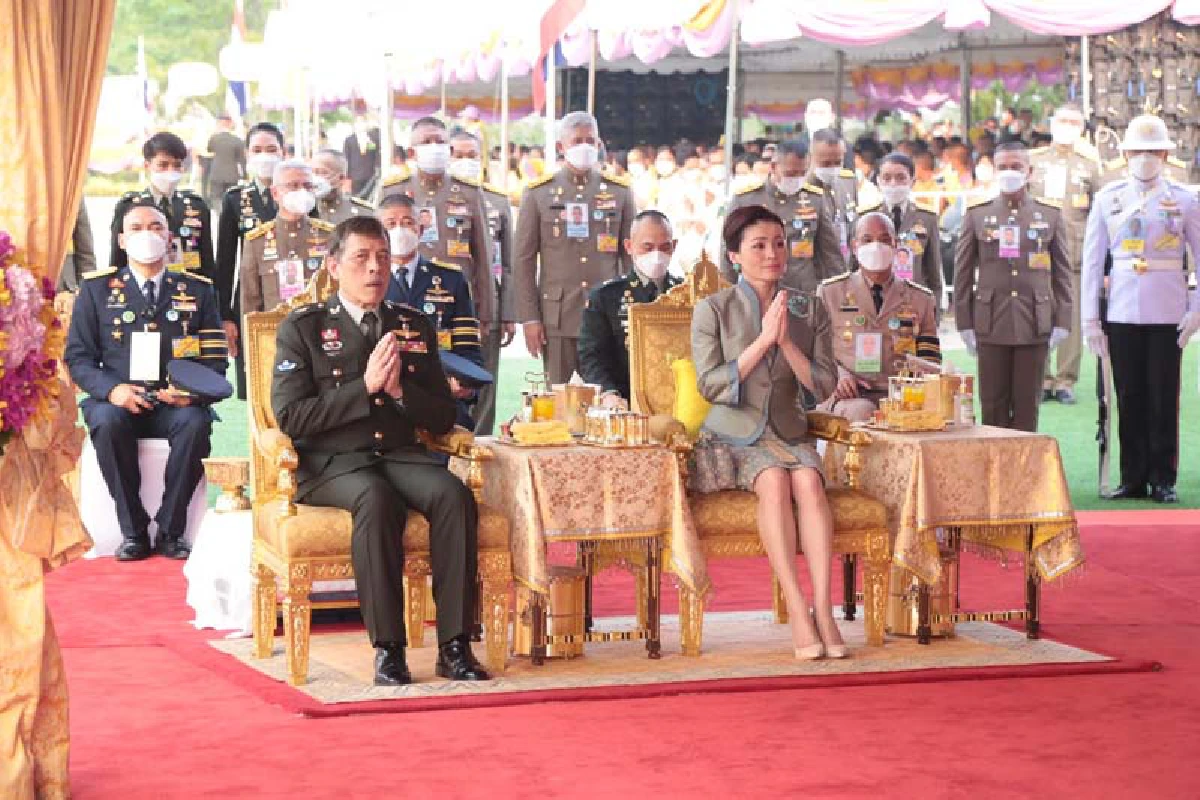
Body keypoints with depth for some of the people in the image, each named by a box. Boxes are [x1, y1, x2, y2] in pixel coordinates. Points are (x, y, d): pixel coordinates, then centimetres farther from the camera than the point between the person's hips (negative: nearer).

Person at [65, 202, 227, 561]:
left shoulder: (197, 291, 12)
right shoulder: (97, 290, 9)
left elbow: (215, 357, 9)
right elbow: (78, 356, 5)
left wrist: (193, 390, -14)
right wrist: (111, 389, -16)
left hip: (175, 405, 0)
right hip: (117, 402, 0)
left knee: (195, 422, -33)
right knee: (107, 422, -35)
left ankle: (171, 531, -19)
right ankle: (133, 531, -21)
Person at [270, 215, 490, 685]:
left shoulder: (415, 327, 17)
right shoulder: (302, 329, 5)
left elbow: (443, 419, 14)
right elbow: (289, 417, -7)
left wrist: (399, 389, -6)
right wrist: (365, 387, -13)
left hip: (400, 454, 4)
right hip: (329, 463, -4)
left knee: (454, 494, -29)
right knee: (377, 499, -37)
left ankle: (454, 646, -29)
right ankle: (388, 649, -33)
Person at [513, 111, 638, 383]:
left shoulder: (620, 192, 10)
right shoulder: (538, 193, 6)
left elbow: (631, 257, 11)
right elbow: (524, 260, 4)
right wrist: (529, 318, -3)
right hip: (557, 318, -1)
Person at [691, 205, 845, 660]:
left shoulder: (810, 312, 10)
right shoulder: (713, 310, 2)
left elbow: (824, 386, 3)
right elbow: (710, 387, -6)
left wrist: (787, 343, -12)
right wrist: (762, 341, -13)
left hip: (790, 432, 2)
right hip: (735, 435, -2)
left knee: (809, 481, -30)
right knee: (774, 481, -33)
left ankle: (823, 610, -36)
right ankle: (797, 611, -36)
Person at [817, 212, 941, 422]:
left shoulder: (922, 299, 19)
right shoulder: (830, 293, 15)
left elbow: (929, 364, 17)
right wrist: (838, 375, -9)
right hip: (848, 397, -2)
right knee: (861, 412, -40)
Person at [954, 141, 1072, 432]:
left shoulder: (1050, 214, 9)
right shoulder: (977, 214, 7)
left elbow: (1061, 273, 9)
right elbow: (963, 272, 6)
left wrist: (1061, 322, 2)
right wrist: (965, 324, 1)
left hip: (1034, 327, 0)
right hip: (991, 326, 0)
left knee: (1027, 405, 3)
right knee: (993, 405, 1)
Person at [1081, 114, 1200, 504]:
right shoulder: (1108, 198, 5)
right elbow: (1092, 261, 6)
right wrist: (1090, 319, 2)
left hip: (1168, 315, -1)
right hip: (1122, 314, 1)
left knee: (1164, 399, 1)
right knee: (1129, 398, 4)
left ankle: (1163, 480, 9)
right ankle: (1133, 479, 12)